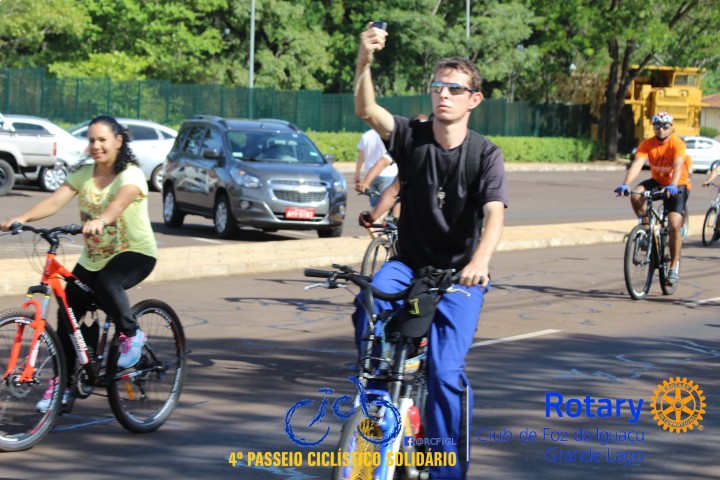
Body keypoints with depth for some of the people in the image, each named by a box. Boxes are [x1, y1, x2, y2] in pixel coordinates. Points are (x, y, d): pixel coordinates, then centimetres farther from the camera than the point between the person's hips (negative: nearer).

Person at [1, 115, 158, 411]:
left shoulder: (131, 175, -14)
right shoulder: (84, 174, 1)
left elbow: (119, 203, -36)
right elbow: (55, 200, -13)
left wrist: (99, 221, -58)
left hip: (135, 253, -6)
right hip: (93, 257, 6)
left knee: (107, 284, -37)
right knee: (67, 314, 0)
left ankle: (131, 335, -11)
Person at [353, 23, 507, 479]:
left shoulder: (486, 154, -9)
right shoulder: (412, 137, -5)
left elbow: (495, 214, -24)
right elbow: (367, 110, -23)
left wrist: (481, 258, -45)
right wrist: (365, 60, -42)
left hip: (461, 273, -2)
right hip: (410, 265, 2)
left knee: (446, 371, -16)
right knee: (371, 301, -32)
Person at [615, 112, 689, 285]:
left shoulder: (677, 143, -21)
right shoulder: (647, 144, -12)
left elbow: (678, 165, -36)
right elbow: (637, 164, -26)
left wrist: (672, 186, -55)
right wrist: (625, 184, -42)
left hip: (677, 186, -4)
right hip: (657, 182, 4)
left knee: (674, 226, -16)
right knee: (636, 195, -28)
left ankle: (674, 266, -1)